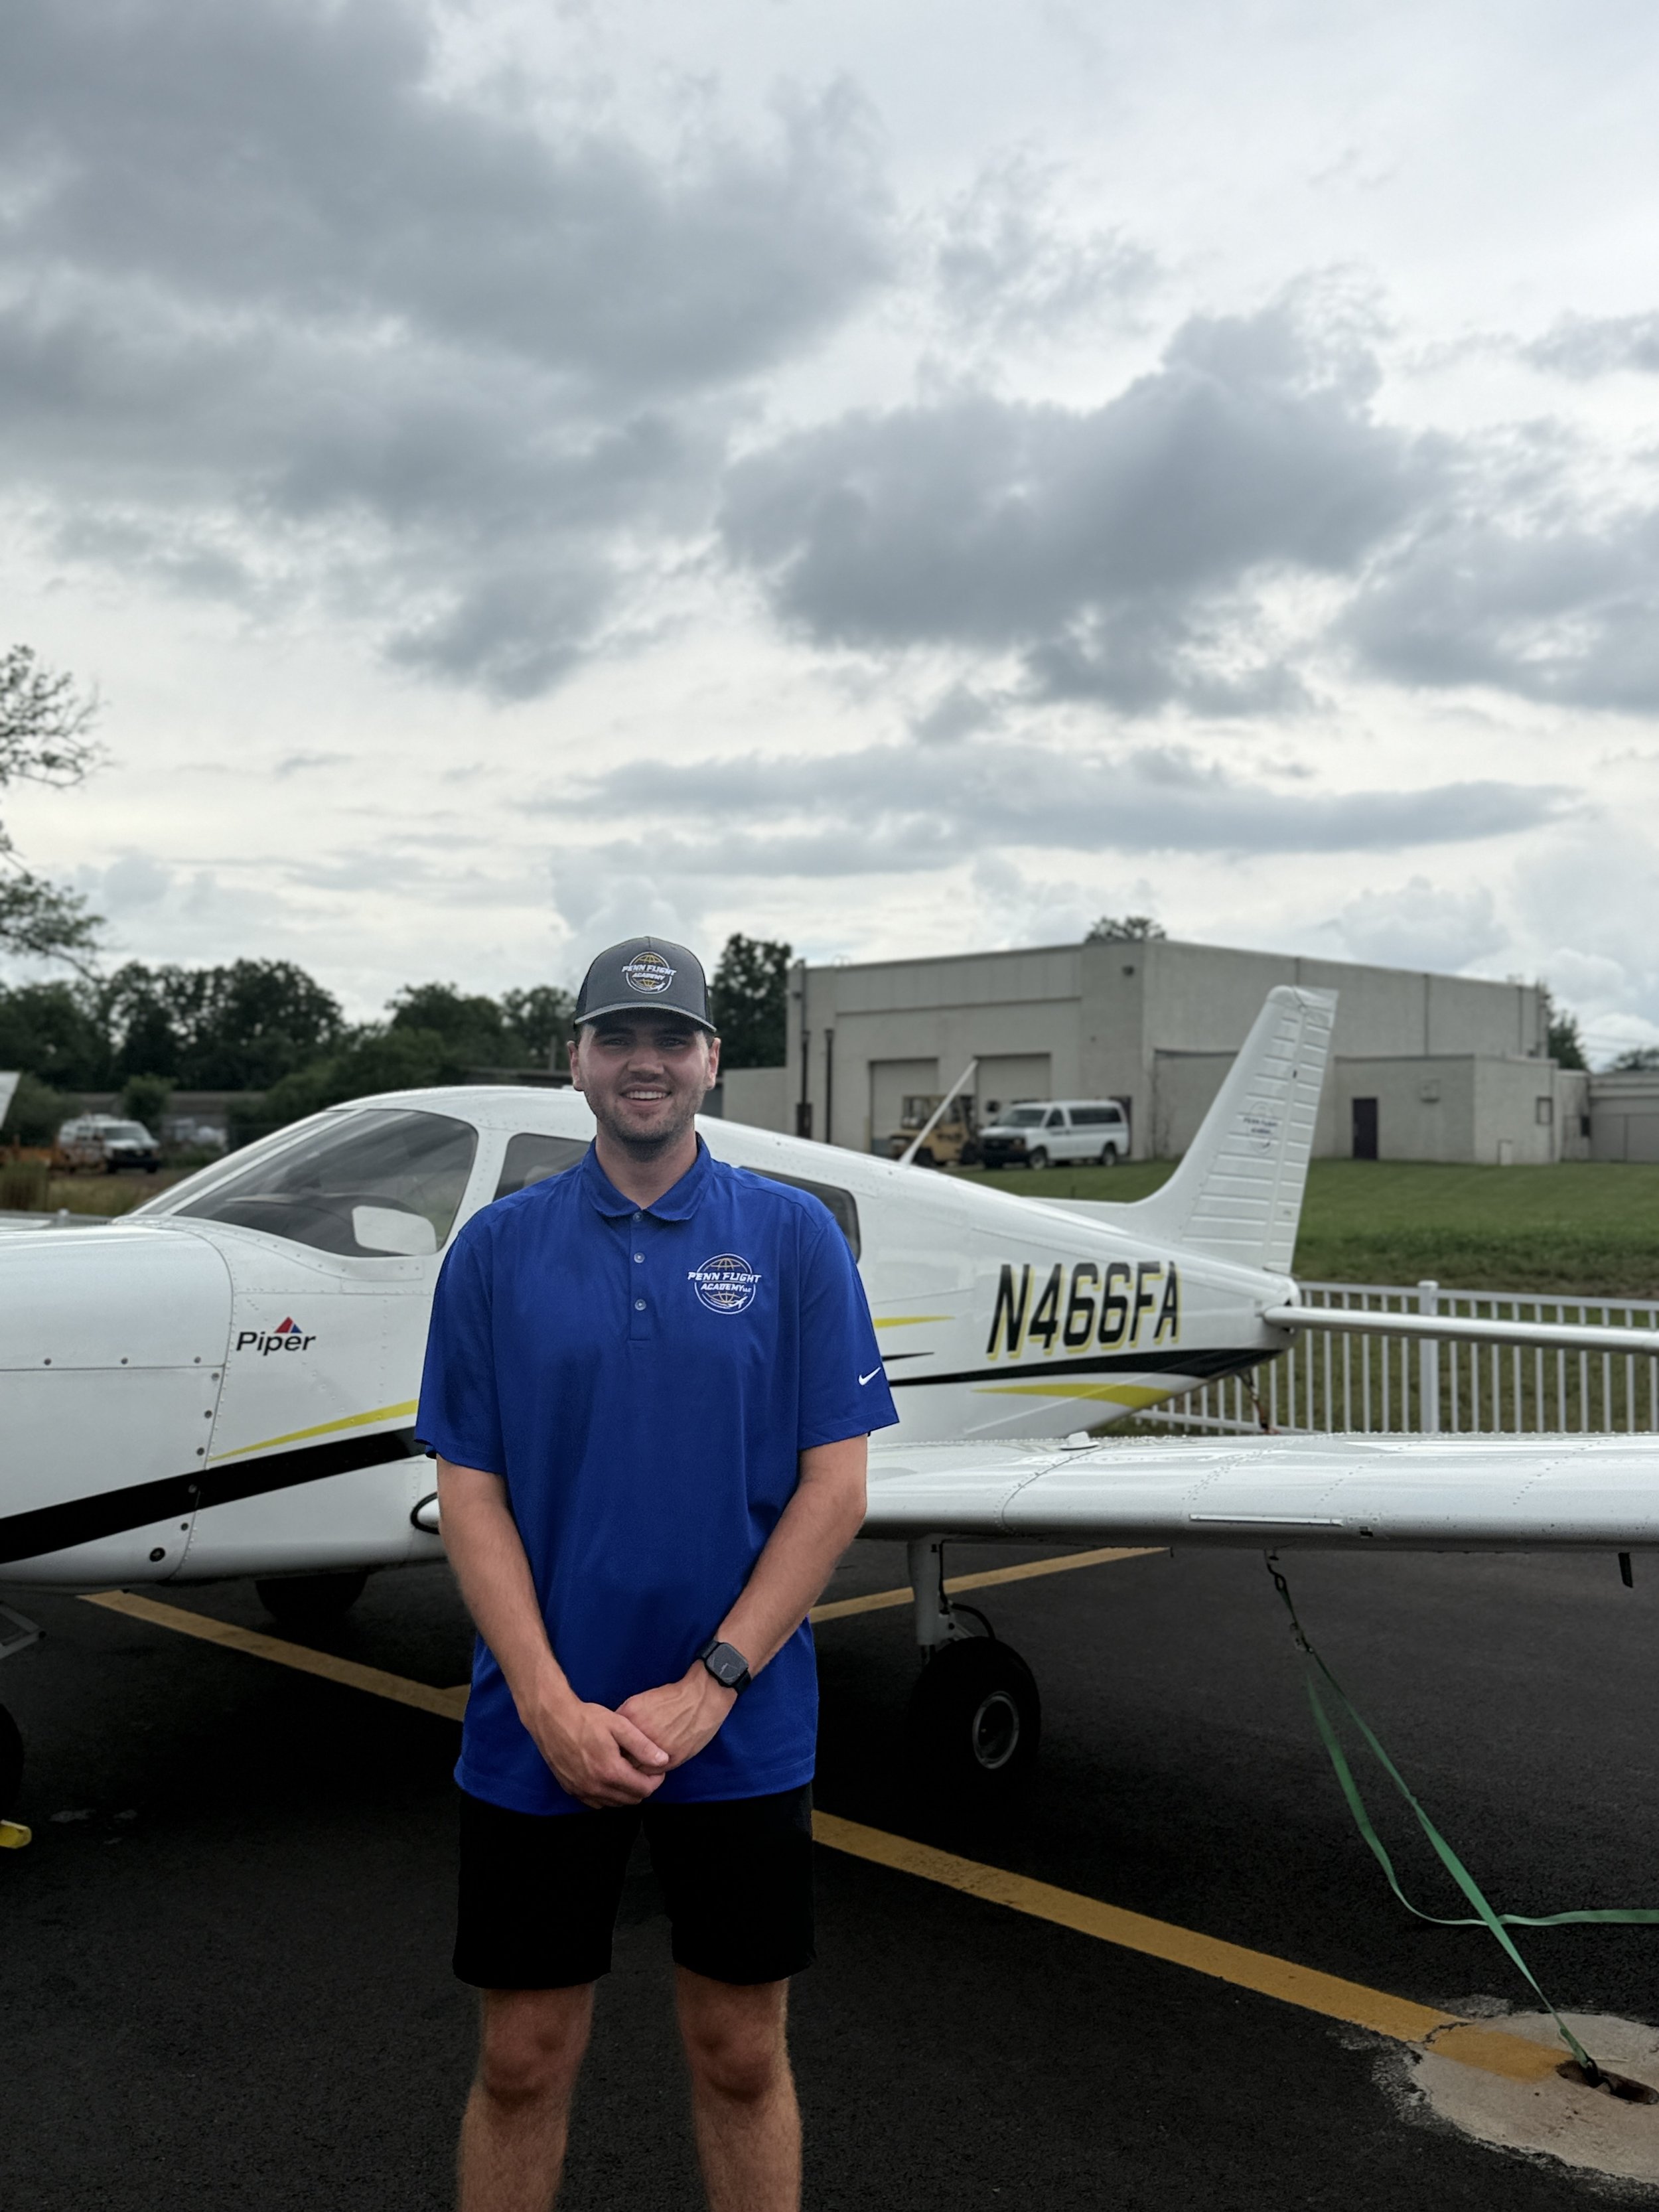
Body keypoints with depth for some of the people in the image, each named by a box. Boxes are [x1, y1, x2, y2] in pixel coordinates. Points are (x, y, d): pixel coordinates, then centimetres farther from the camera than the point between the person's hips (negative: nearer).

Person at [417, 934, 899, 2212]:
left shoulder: (794, 1237, -2)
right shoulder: (499, 1247, 1)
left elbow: (836, 1486, -6)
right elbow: (470, 1492, -2)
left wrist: (706, 1688, -12)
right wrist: (553, 1705, -12)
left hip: (743, 1729, 0)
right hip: (541, 1733, 1)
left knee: (742, 2055, 15)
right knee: (523, 2062, 13)